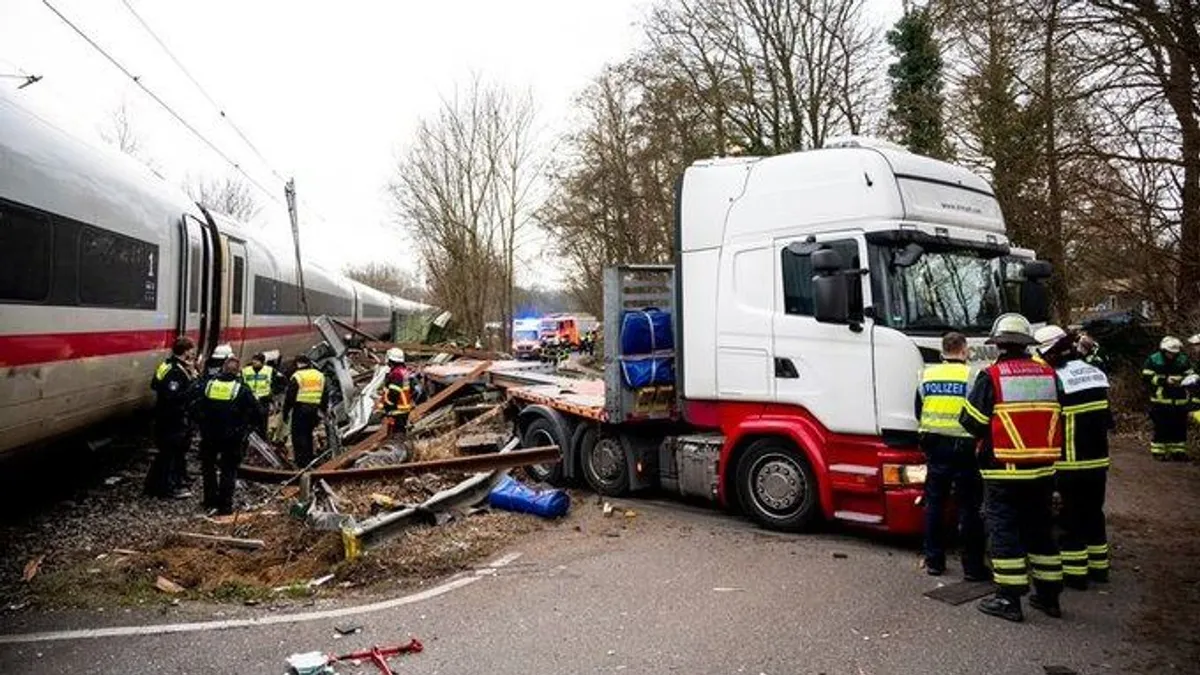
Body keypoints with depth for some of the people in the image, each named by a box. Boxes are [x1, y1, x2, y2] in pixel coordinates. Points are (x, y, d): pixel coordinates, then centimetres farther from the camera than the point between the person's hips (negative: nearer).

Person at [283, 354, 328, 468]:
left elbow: (289, 397, -6)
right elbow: (325, 397, 16)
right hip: (314, 411, 5)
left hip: (300, 410, -5)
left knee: (299, 436, -1)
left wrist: (285, 413, 1)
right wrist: (321, 410, 21)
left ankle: (302, 462, -6)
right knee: (308, 435, 18)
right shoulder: (320, 376, 12)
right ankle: (309, 460, 21)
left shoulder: (297, 377, -5)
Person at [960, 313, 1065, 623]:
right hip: (1043, 470, 5)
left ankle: (1009, 599, 5)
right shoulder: (1048, 374, 4)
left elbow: (971, 421, -11)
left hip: (1003, 472, -5)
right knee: (1040, 530, 16)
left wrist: (986, 436, 9)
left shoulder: (991, 376, -12)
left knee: (1004, 530, 2)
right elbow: (1058, 418, 11)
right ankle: (1049, 595, 25)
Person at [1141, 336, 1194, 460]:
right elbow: (1147, 377, -8)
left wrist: (1182, 380, -11)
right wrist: (1165, 380, -18)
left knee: (1180, 427, 8)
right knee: (1161, 428, -3)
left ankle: (1178, 450, 19)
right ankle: (1158, 451, 6)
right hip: (1160, 400, -4)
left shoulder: (1184, 360, 6)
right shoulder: (1153, 360, -4)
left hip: (1180, 400, 4)